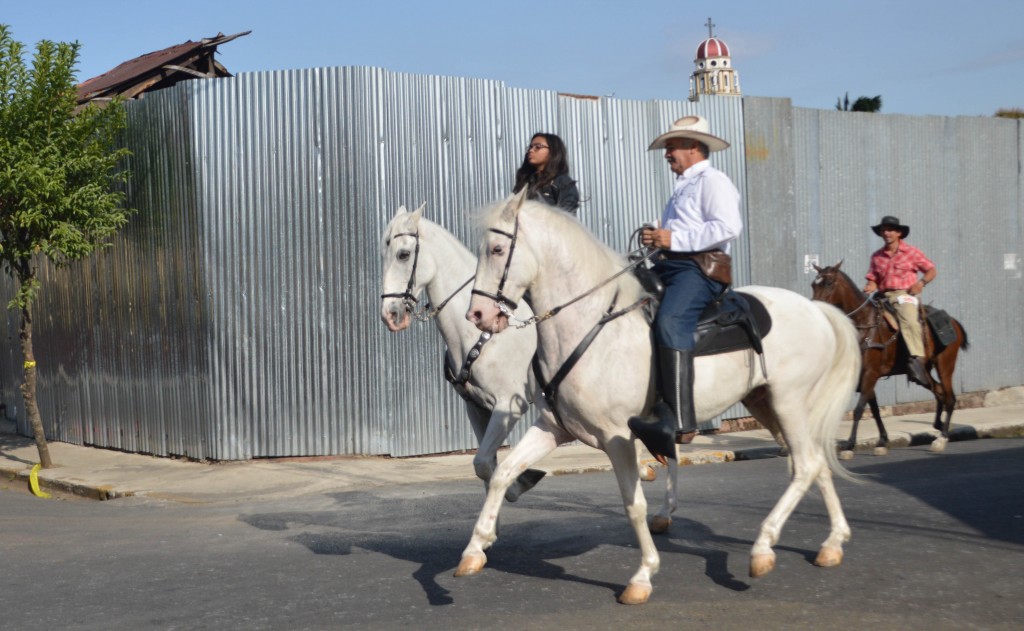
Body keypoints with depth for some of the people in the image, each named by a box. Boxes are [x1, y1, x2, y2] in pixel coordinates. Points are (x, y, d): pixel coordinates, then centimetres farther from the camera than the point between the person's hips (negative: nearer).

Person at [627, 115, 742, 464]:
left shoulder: (713, 181, 0)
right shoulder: (682, 187, 30)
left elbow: (728, 226, -17)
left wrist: (674, 238, -17)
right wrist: (656, 239, 15)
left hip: (699, 269, -10)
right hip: (668, 267, 10)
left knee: (670, 323, -33)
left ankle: (679, 422, -39)